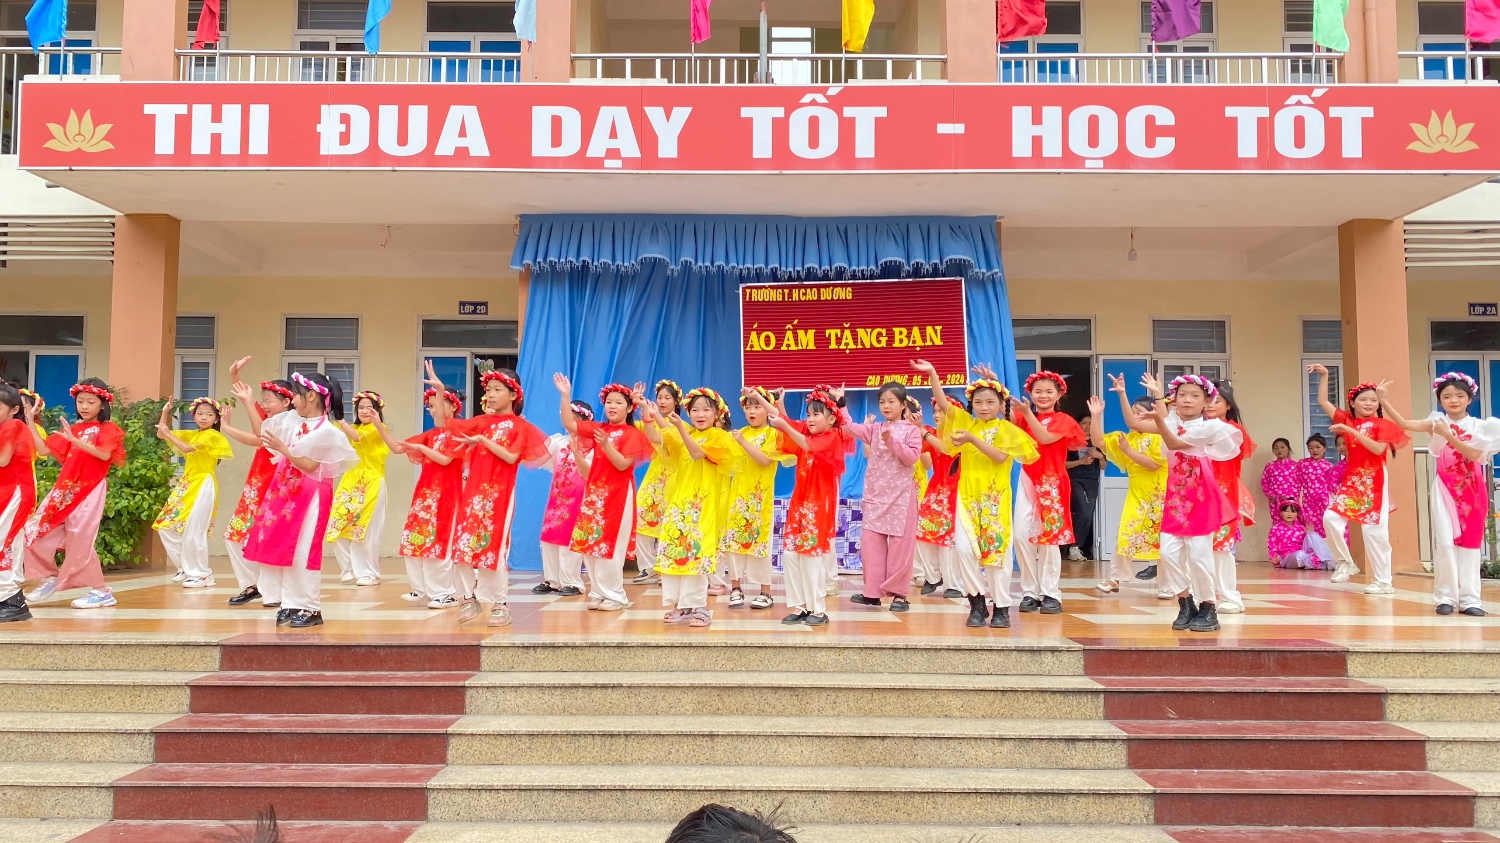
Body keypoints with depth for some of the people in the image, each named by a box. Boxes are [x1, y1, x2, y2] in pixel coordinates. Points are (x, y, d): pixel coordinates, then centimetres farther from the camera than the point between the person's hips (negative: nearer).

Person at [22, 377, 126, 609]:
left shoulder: (108, 429, -1)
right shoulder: (72, 429, 15)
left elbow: (104, 454, -19)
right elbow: (45, 449, 9)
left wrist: (74, 440, -27)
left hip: (89, 490, -6)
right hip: (65, 488, 6)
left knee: (79, 541, -9)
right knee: (35, 532, 3)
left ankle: (101, 591, 0)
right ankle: (50, 577, 22)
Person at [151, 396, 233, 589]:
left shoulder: (212, 435, -9)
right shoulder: (192, 434, 15)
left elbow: (187, 449, -22)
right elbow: (161, 434, 15)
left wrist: (168, 434, -16)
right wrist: (165, 412, 4)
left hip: (202, 486, -9)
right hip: (187, 484, 9)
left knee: (193, 531, -10)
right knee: (166, 527, 7)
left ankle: (202, 575, 0)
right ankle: (186, 568, 19)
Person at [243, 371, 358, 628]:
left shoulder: (327, 431, -15)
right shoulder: (291, 419, 6)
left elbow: (309, 466, -17)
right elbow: (261, 433, 15)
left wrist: (282, 448, -21)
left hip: (309, 497, -7)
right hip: (284, 491, 7)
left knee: (302, 552, -4)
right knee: (278, 547, 6)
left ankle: (310, 609, 5)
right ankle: (289, 604, 14)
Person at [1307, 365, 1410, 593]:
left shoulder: (1382, 425, -1)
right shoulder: (1347, 421, 9)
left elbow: (1379, 449, -18)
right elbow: (1322, 401, 7)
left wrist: (1353, 432, -23)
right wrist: (1324, 375, 1)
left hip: (1374, 480, -4)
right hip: (1351, 478, 4)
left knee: (1374, 529, -4)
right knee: (1331, 517, -12)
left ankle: (1383, 581, 5)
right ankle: (1346, 563, 6)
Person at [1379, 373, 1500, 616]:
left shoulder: (1478, 426, 0)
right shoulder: (1437, 422, 1)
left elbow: (1474, 455, -14)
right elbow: (1405, 424, -12)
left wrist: (1449, 435, -24)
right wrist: (1384, 402, -23)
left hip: (1471, 489, 1)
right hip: (1445, 488, -1)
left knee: (1470, 542, 5)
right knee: (1445, 541, -8)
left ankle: (1469, 599, 9)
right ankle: (1446, 597, 1)